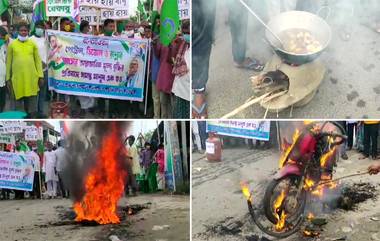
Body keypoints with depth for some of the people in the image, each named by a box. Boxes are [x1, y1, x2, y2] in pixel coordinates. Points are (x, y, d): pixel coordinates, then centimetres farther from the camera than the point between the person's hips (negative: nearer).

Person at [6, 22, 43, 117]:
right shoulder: (12, 44, 6)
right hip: (17, 78, 0)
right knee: (18, 100, 4)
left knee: (31, 101, 4)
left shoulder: (33, 44, 8)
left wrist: (40, 76, 1)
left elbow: (38, 60, 8)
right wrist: (8, 79, 5)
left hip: (31, 77, 1)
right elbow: (9, 62, 8)